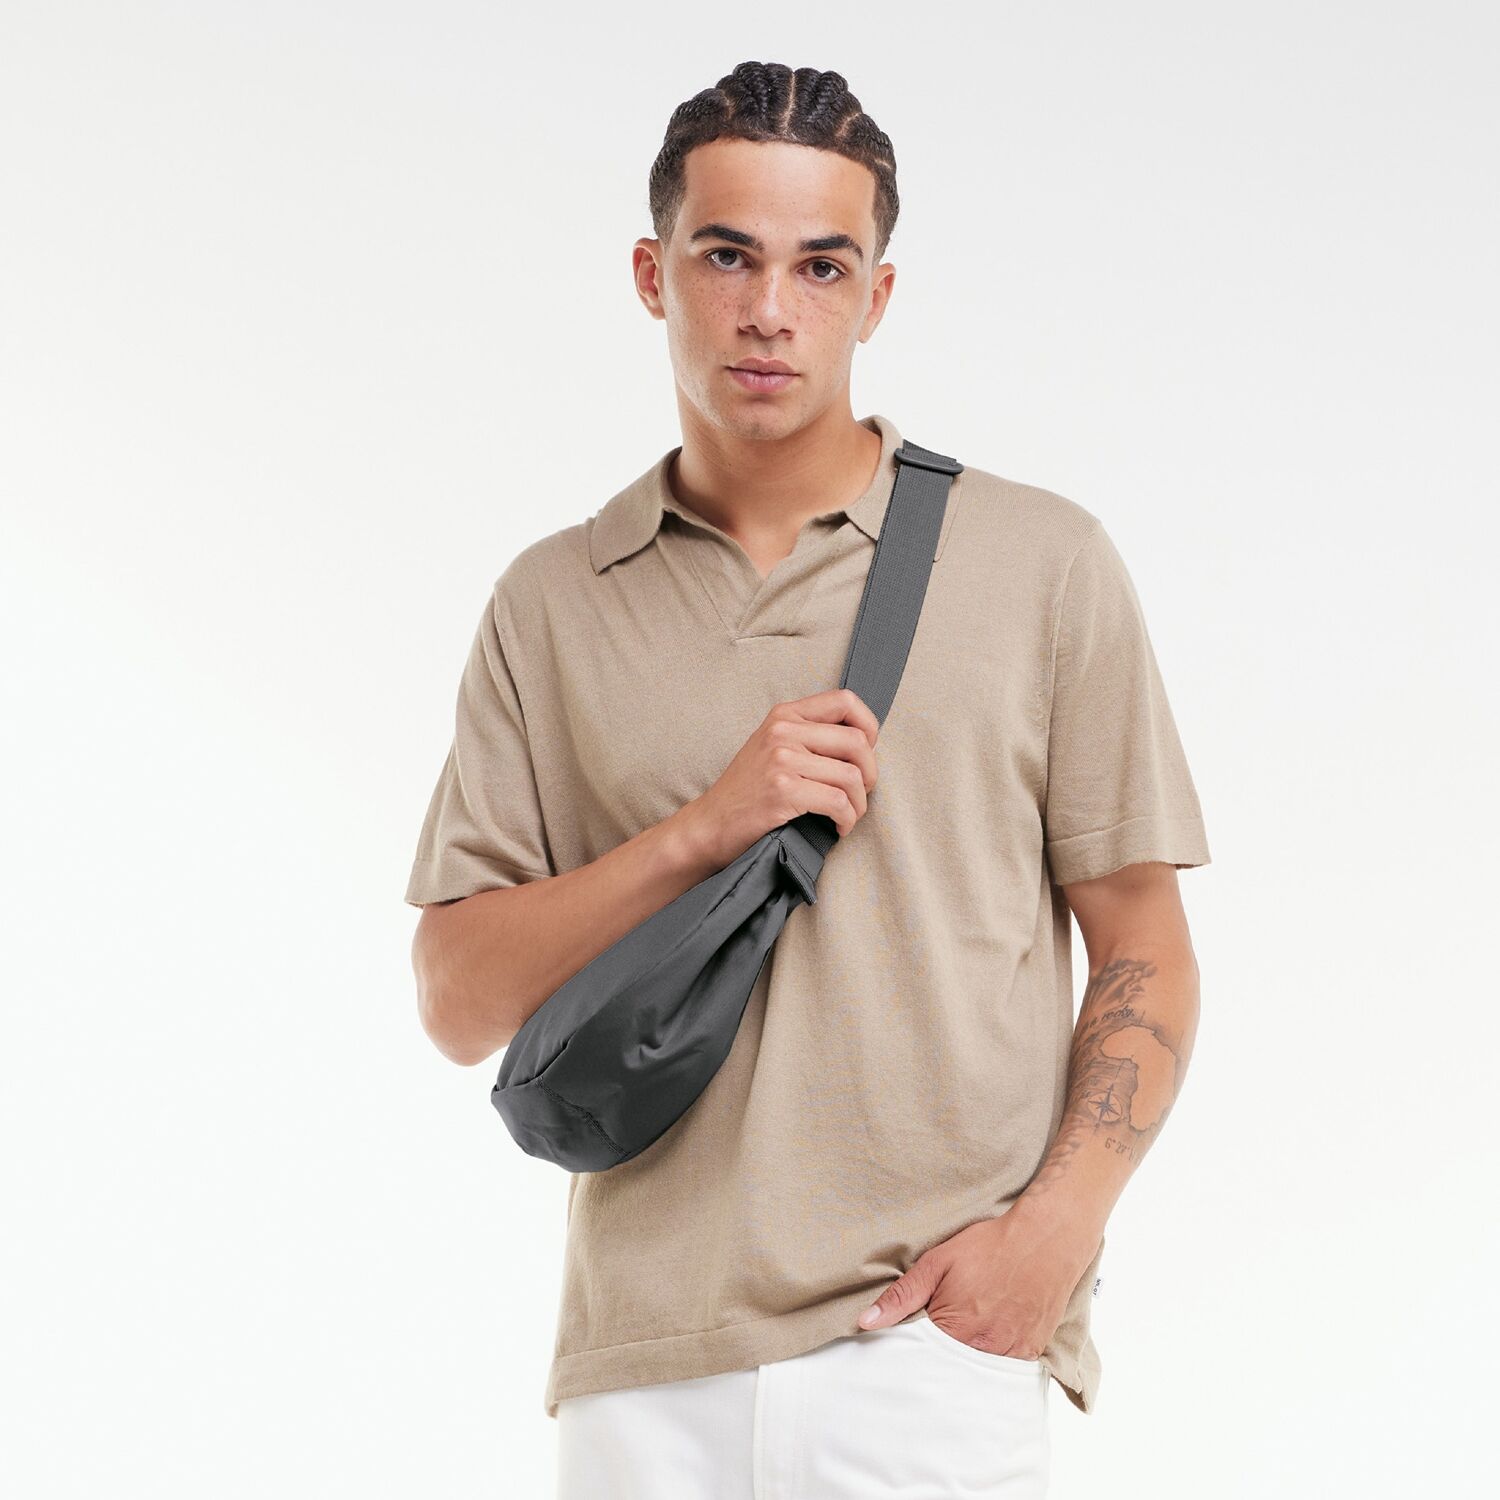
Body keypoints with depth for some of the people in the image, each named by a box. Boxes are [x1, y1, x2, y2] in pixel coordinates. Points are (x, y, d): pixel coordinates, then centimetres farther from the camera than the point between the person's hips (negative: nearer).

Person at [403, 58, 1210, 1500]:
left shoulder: (1044, 562, 4)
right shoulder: (551, 604, 8)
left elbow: (1144, 955, 4)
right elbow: (458, 1001, 4)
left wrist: (1055, 1224, -11)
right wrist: (704, 831, -9)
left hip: (939, 1344, -1)